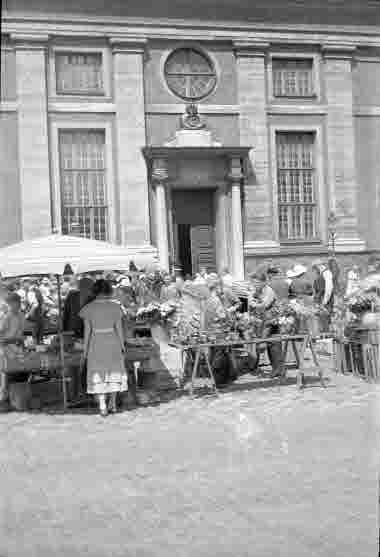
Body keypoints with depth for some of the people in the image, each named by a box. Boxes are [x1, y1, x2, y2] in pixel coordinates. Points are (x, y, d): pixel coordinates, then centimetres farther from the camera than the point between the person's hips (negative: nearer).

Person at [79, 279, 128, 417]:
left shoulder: (88, 308, -7)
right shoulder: (115, 306, -6)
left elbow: (87, 330, -7)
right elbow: (119, 328, -6)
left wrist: (85, 349, 1)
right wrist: (122, 345, 3)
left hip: (96, 344, -1)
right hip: (113, 343, 1)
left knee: (99, 374, 7)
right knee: (114, 371, 17)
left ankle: (102, 407, -2)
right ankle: (113, 403, 20)